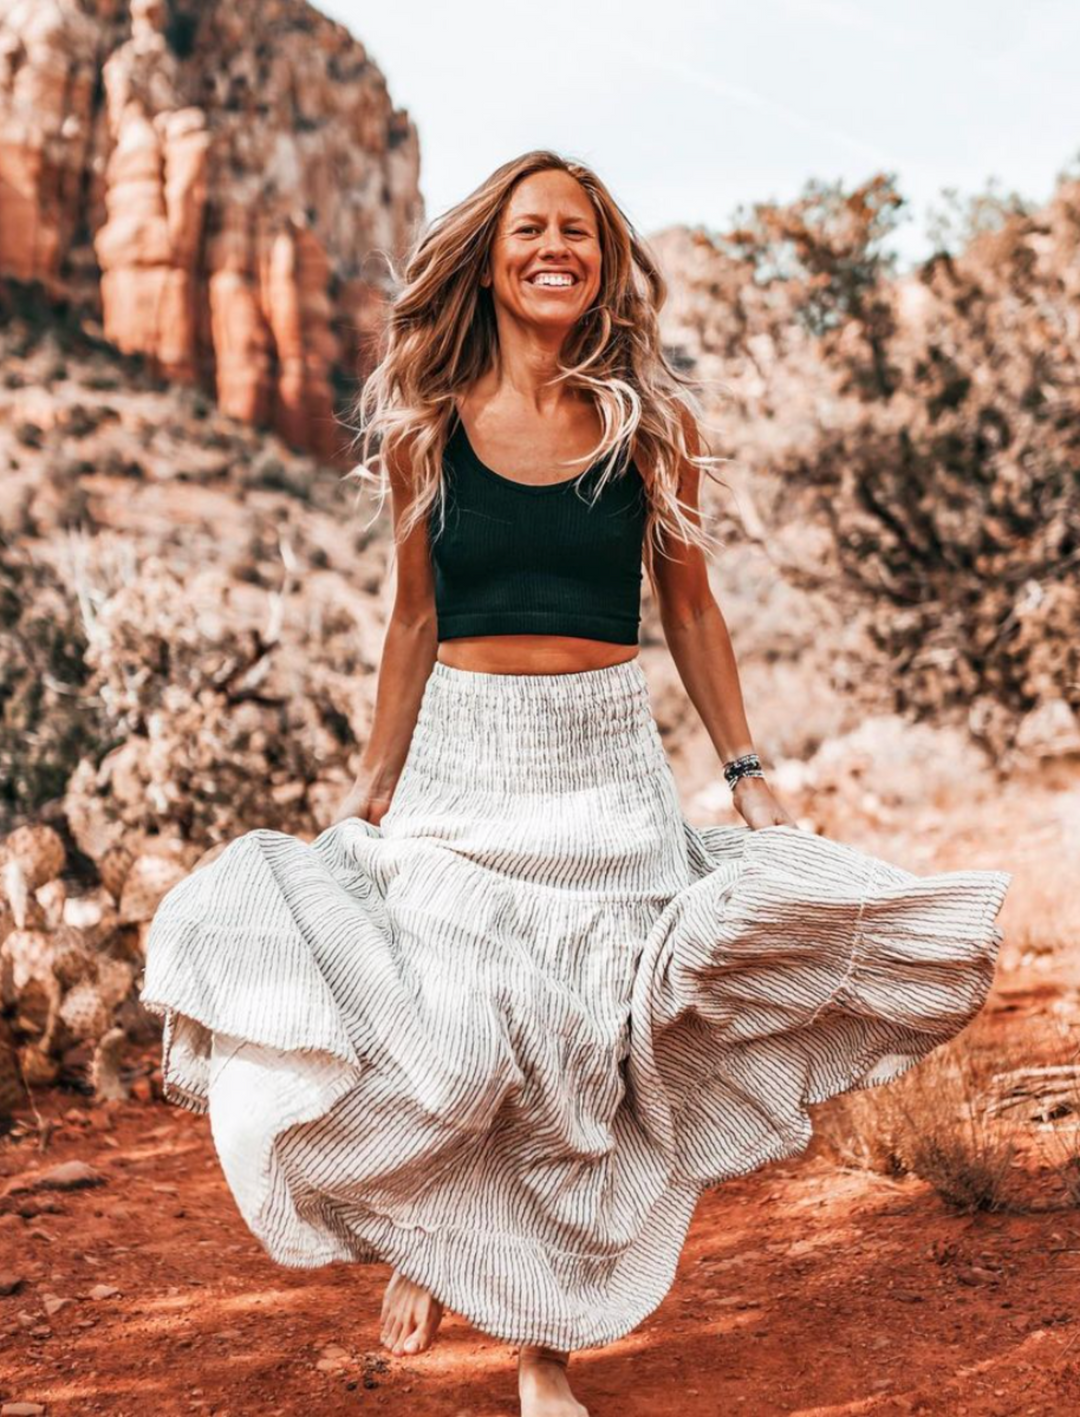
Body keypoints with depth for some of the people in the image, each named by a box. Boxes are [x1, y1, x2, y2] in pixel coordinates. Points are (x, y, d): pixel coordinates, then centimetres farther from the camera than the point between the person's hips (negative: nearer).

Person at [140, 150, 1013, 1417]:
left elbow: (689, 610, 7)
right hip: (462, 760, 0)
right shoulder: (426, 424, 2)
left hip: (607, 765, 0)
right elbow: (414, 621, 8)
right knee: (441, 1033, -6)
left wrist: (746, 774, 4)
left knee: (584, 1047, 3)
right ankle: (422, 1233, 28)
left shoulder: (653, 422, 1)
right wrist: (372, 787, 8)